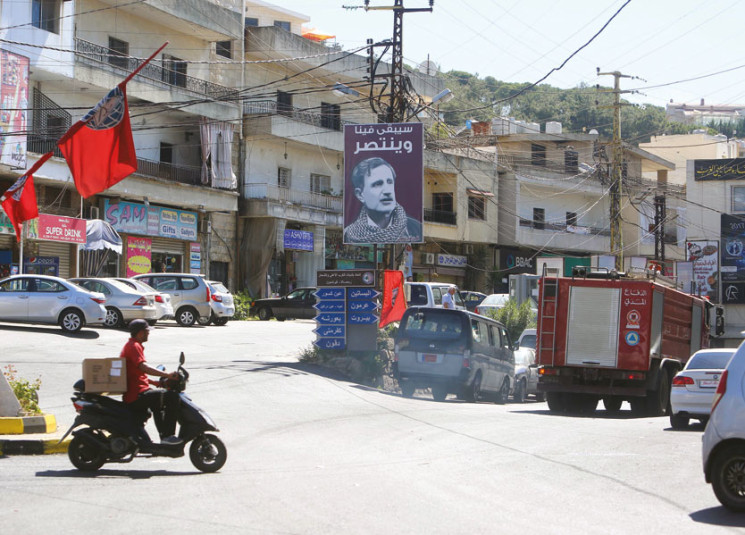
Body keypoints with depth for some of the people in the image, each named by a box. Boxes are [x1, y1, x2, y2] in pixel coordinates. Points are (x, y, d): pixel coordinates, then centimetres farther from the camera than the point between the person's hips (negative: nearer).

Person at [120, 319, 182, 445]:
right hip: (137, 395, -11)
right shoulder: (134, 346, -13)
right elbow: (143, 367, -30)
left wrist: (156, 383, 23)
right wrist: (167, 375, -36)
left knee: (157, 403, 37)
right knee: (172, 396, -22)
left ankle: (164, 437, 45)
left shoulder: (130, 345, 20)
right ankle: (168, 435, -22)